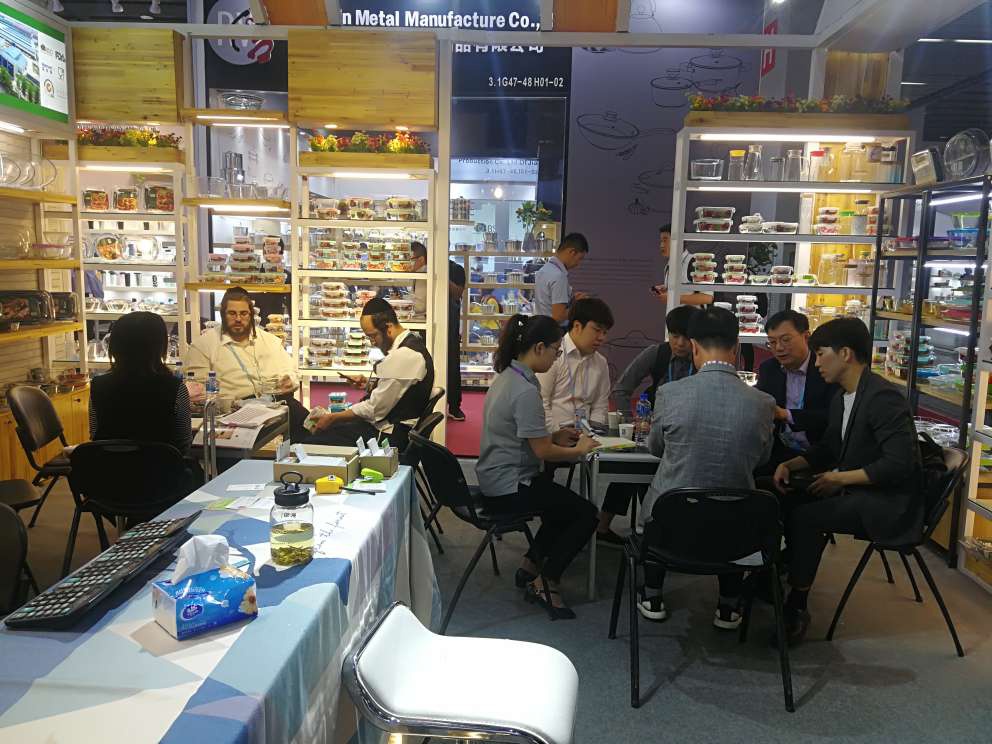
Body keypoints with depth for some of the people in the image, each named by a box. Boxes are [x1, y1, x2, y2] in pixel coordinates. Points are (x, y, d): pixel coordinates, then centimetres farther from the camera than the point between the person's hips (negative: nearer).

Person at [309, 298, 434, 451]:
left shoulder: (403, 356, -22)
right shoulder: (412, 343, 10)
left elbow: (374, 409, -19)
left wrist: (332, 418, -9)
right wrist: (370, 386, 8)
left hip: (389, 436, -10)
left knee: (312, 441, -12)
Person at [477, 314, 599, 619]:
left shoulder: (506, 376, 6)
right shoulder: (525, 390, -25)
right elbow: (542, 451, -21)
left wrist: (555, 437, 10)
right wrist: (580, 450, -5)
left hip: (497, 479, 10)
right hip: (510, 487, -10)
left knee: (566, 503, 24)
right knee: (586, 514, -2)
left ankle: (529, 569, 25)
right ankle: (546, 583, 9)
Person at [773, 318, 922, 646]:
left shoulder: (883, 397, -21)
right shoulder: (842, 399, 8)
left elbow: (899, 463, -27)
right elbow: (827, 448, 19)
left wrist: (840, 478, -19)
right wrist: (790, 465, 2)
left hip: (888, 504, -9)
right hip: (855, 492, 9)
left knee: (807, 517, -22)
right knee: (785, 500, 0)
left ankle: (797, 607, -9)